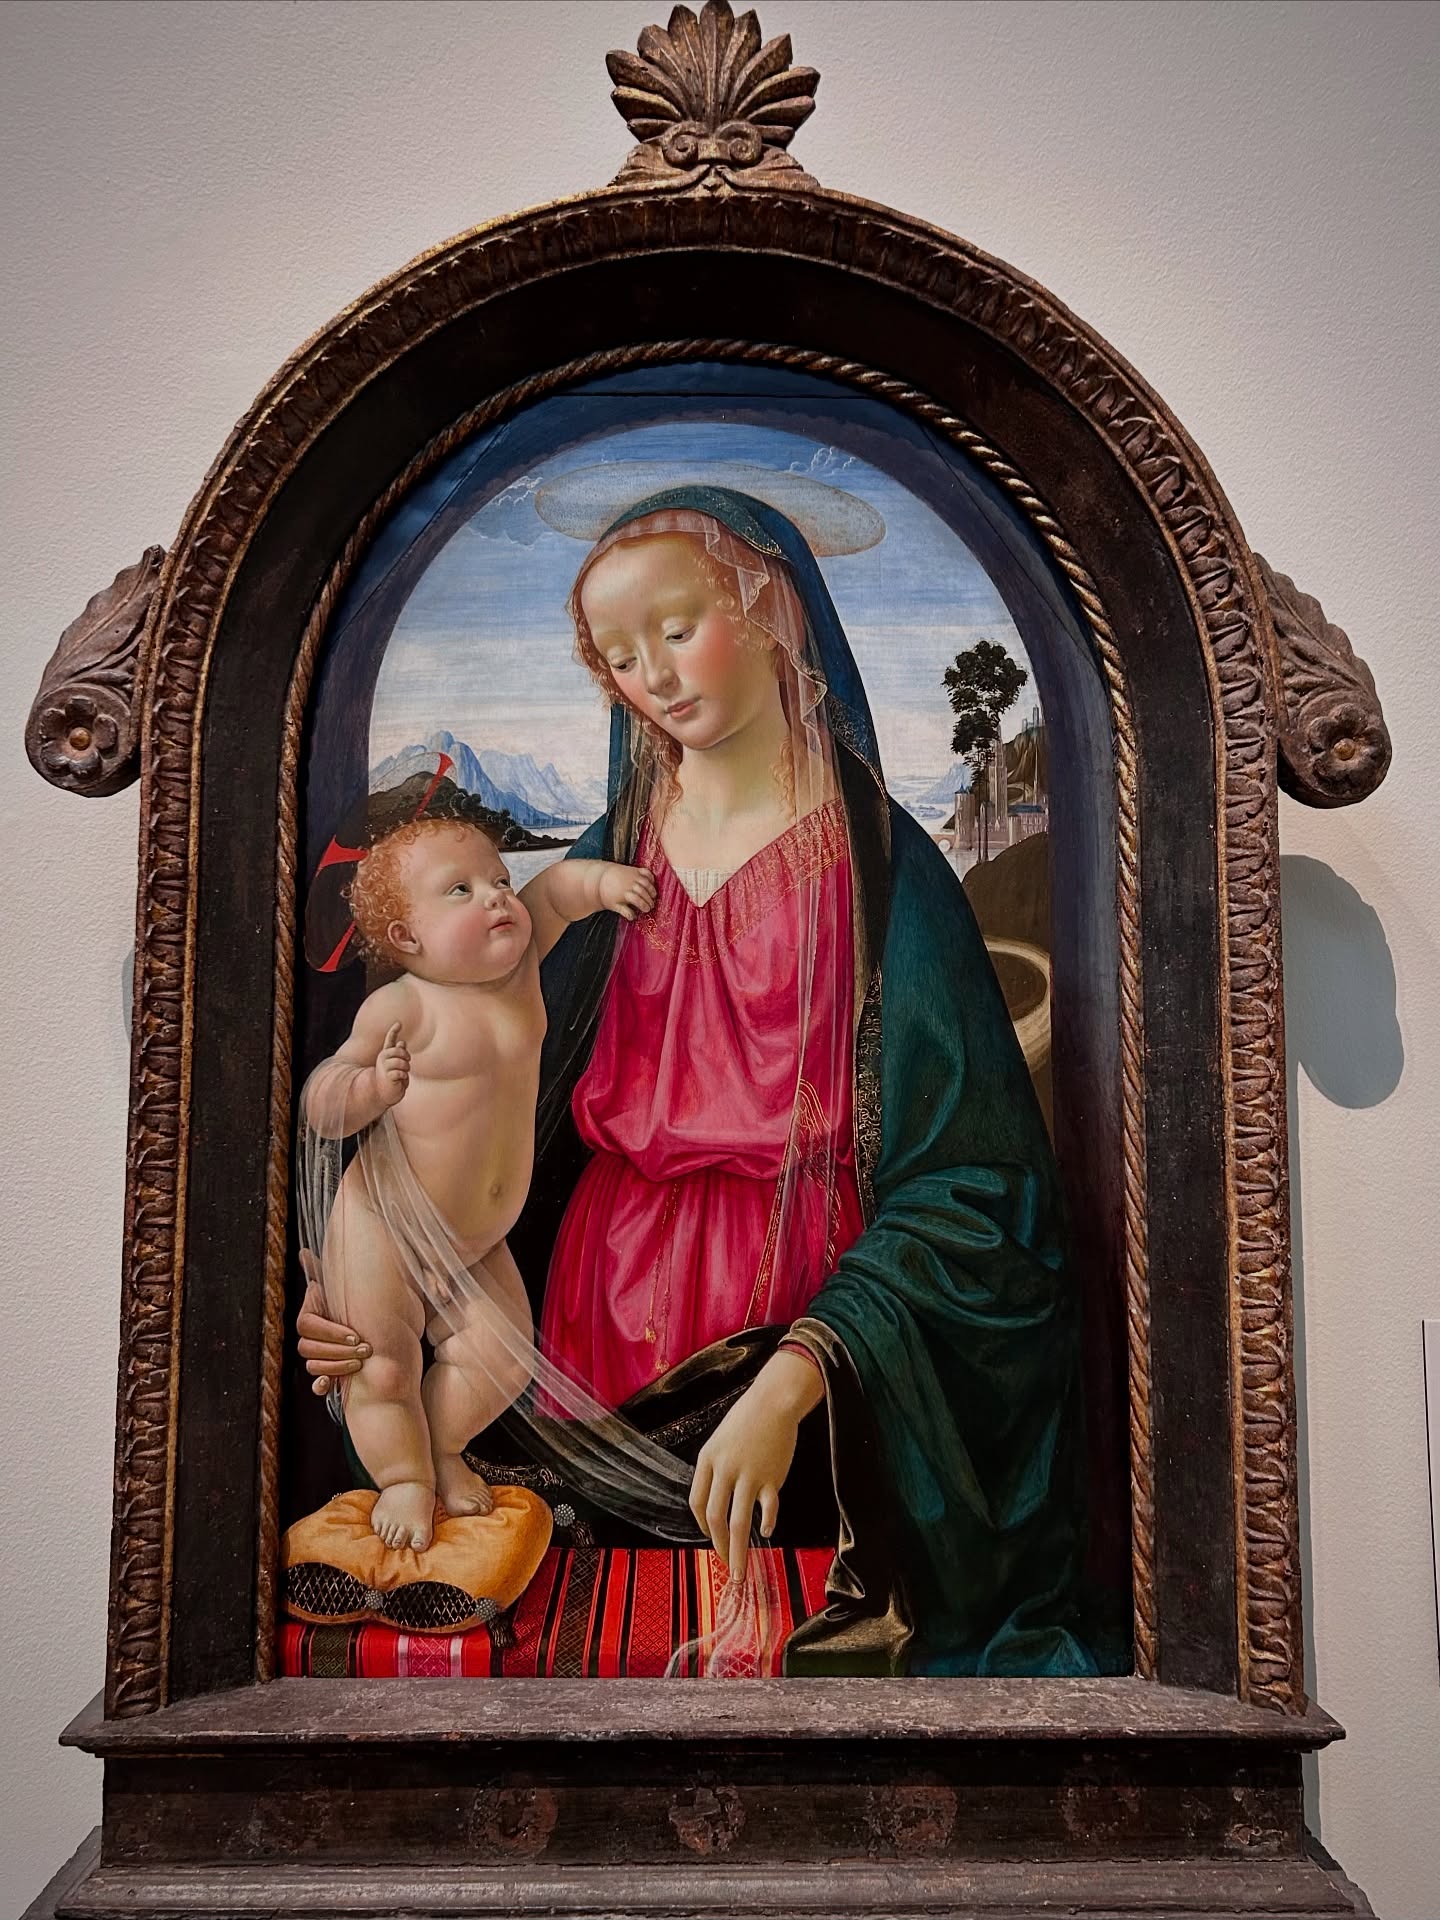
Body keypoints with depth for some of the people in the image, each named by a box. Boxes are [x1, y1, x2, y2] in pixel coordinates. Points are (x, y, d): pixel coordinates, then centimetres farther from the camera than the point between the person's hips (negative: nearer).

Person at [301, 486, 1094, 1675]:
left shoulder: (876, 865, -8)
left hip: (802, 1323, -3)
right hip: (601, 1317, 4)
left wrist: (791, 1380, -26)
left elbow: (960, 1189, -14)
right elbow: (520, 1128, 8)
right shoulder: (612, 860, 6)